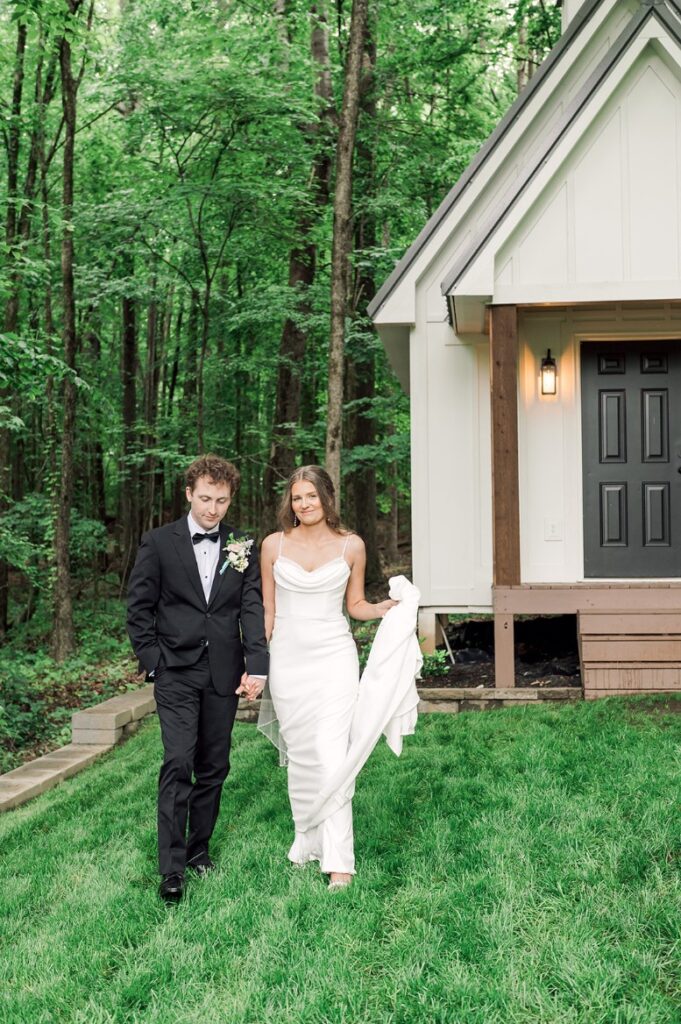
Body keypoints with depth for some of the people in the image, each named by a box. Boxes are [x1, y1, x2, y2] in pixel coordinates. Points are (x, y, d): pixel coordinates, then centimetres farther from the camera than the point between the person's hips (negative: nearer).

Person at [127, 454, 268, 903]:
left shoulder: (243, 547, 6)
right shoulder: (159, 543, 0)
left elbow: (253, 608, 1)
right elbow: (139, 608, 2)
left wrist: (257, 665, -8)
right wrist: (153, 661, -4)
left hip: (224, 674, 3)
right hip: (176, 673, -3)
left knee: (214, 767, 10)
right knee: (178, 764, -10)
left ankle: (199, 848, 25)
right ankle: (172, 867, -5)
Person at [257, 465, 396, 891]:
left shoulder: (351, 545, 0)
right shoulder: (274, 545, 2)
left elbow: (356, 605, 10)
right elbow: (266, 610, 7)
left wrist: (384, 608, -11)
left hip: (334, 656, -2)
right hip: (288, 659, 2)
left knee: (330, 755, -10)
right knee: (300, 754, 10)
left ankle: (338, 859, -7)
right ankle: (307, 838, 28)